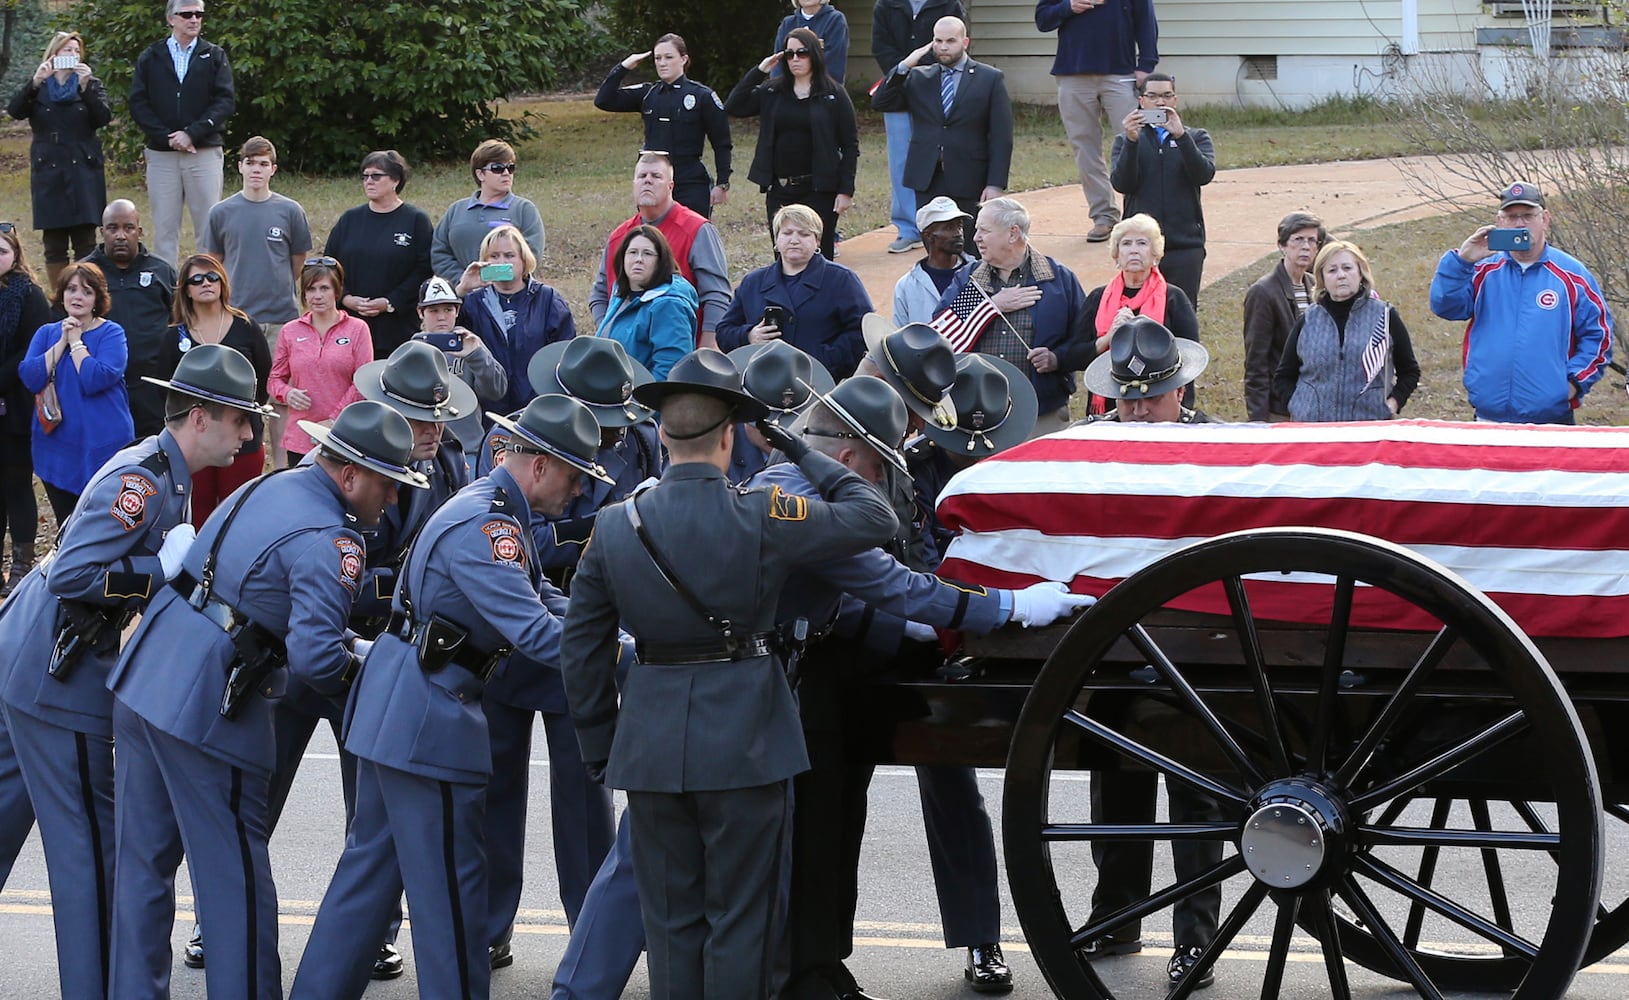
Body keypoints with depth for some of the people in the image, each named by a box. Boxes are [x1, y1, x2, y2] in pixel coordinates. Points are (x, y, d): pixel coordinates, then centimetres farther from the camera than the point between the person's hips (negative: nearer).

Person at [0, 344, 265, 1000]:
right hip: (58, 676, -10)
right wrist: (166, 566, -24)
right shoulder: (140, 481, -21)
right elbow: (72, 577, -28)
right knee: (88, 840, -2)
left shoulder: (162, 474, 11)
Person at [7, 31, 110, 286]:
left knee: (85, 241, -6)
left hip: (83, 171, -1)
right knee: (53, 243, 1)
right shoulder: (37, 88, 10)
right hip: (48, 172, 1)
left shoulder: (92, 85, 9)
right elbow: (15, 111, -8)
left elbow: (103, 117, -8)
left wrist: (86, 86, -20)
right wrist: (35, 81, -21)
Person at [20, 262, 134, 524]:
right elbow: (31, 378, -7)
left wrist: (76, 342, -11)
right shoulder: (46, 333, 9)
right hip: (57, 448, 4)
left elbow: (96, 379, -20)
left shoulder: (111, 333, -4)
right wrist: (62, 341, -9)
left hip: (102, 448, -4)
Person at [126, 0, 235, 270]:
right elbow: (138, 105, 2)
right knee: (164, 227, 2)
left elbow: (226, 101, -2)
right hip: (161, 154, 1)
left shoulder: (214, 56, 7)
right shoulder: (150, 58, 8)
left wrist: (192, 134, -13)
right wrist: (167, 136, -10)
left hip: (205, 153, -1)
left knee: (209, 225, -1)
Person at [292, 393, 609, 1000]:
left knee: (372, 863, 17)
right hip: (429, 719, -11)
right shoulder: (483, 527, -22)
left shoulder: (495, 511, 13)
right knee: (452, 880, -1)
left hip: (394, 713, 11)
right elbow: (533, 632, -28)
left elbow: (543, 602, 13)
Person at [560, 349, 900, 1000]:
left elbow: (580, 650, 4)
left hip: (651, 745, 3)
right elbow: (874, 519, -3)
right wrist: (804, 454, 7)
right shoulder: (762, 519, -12)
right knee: (739, 920, 5)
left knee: (670, 920, 12)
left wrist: (599, 746, 15)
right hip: (744, 744, -3)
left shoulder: (615, 527, -1)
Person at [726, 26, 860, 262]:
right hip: (779, 190, 3)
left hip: (819, 190, -3)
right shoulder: (771, 92, 9)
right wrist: (759, 71, -5)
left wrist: (846, 190, -7)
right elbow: (733, 107, -2)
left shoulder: (834, 95, 0)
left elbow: (850, 145, 0)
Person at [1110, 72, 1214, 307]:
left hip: (1185, 245, 0)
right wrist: (1131, 141, -17)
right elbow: (1121, 183, -5)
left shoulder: (1196, 138, 12)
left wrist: (1181, 136, -18)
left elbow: (1204, 175, -7)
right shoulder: (1126, 141, 13)